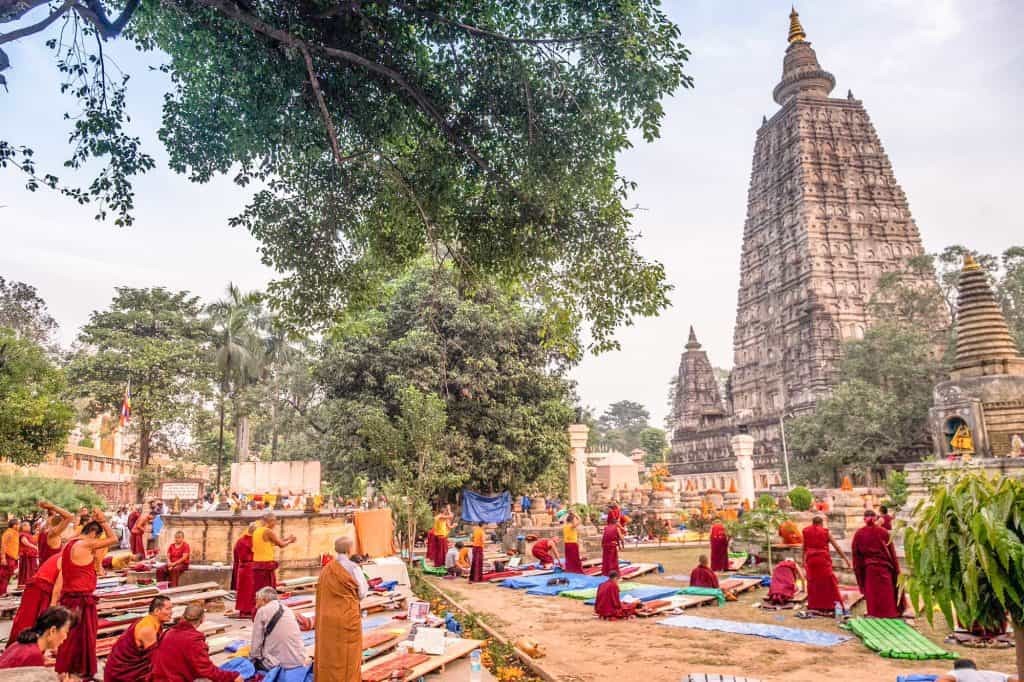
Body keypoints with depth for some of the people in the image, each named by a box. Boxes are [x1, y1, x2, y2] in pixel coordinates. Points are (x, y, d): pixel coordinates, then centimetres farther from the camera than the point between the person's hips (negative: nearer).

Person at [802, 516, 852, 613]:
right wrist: (846, 559, 7)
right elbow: (837, 547, 2)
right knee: (829, 582, 4)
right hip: (823, 559, -2)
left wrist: (803, 561, 22)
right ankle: (831, 605, 2)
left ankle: (814, 606, 17)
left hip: (810, 559, 2)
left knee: (813, 582, 12)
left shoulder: (806, 531, 7)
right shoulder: (825, 532, 2)